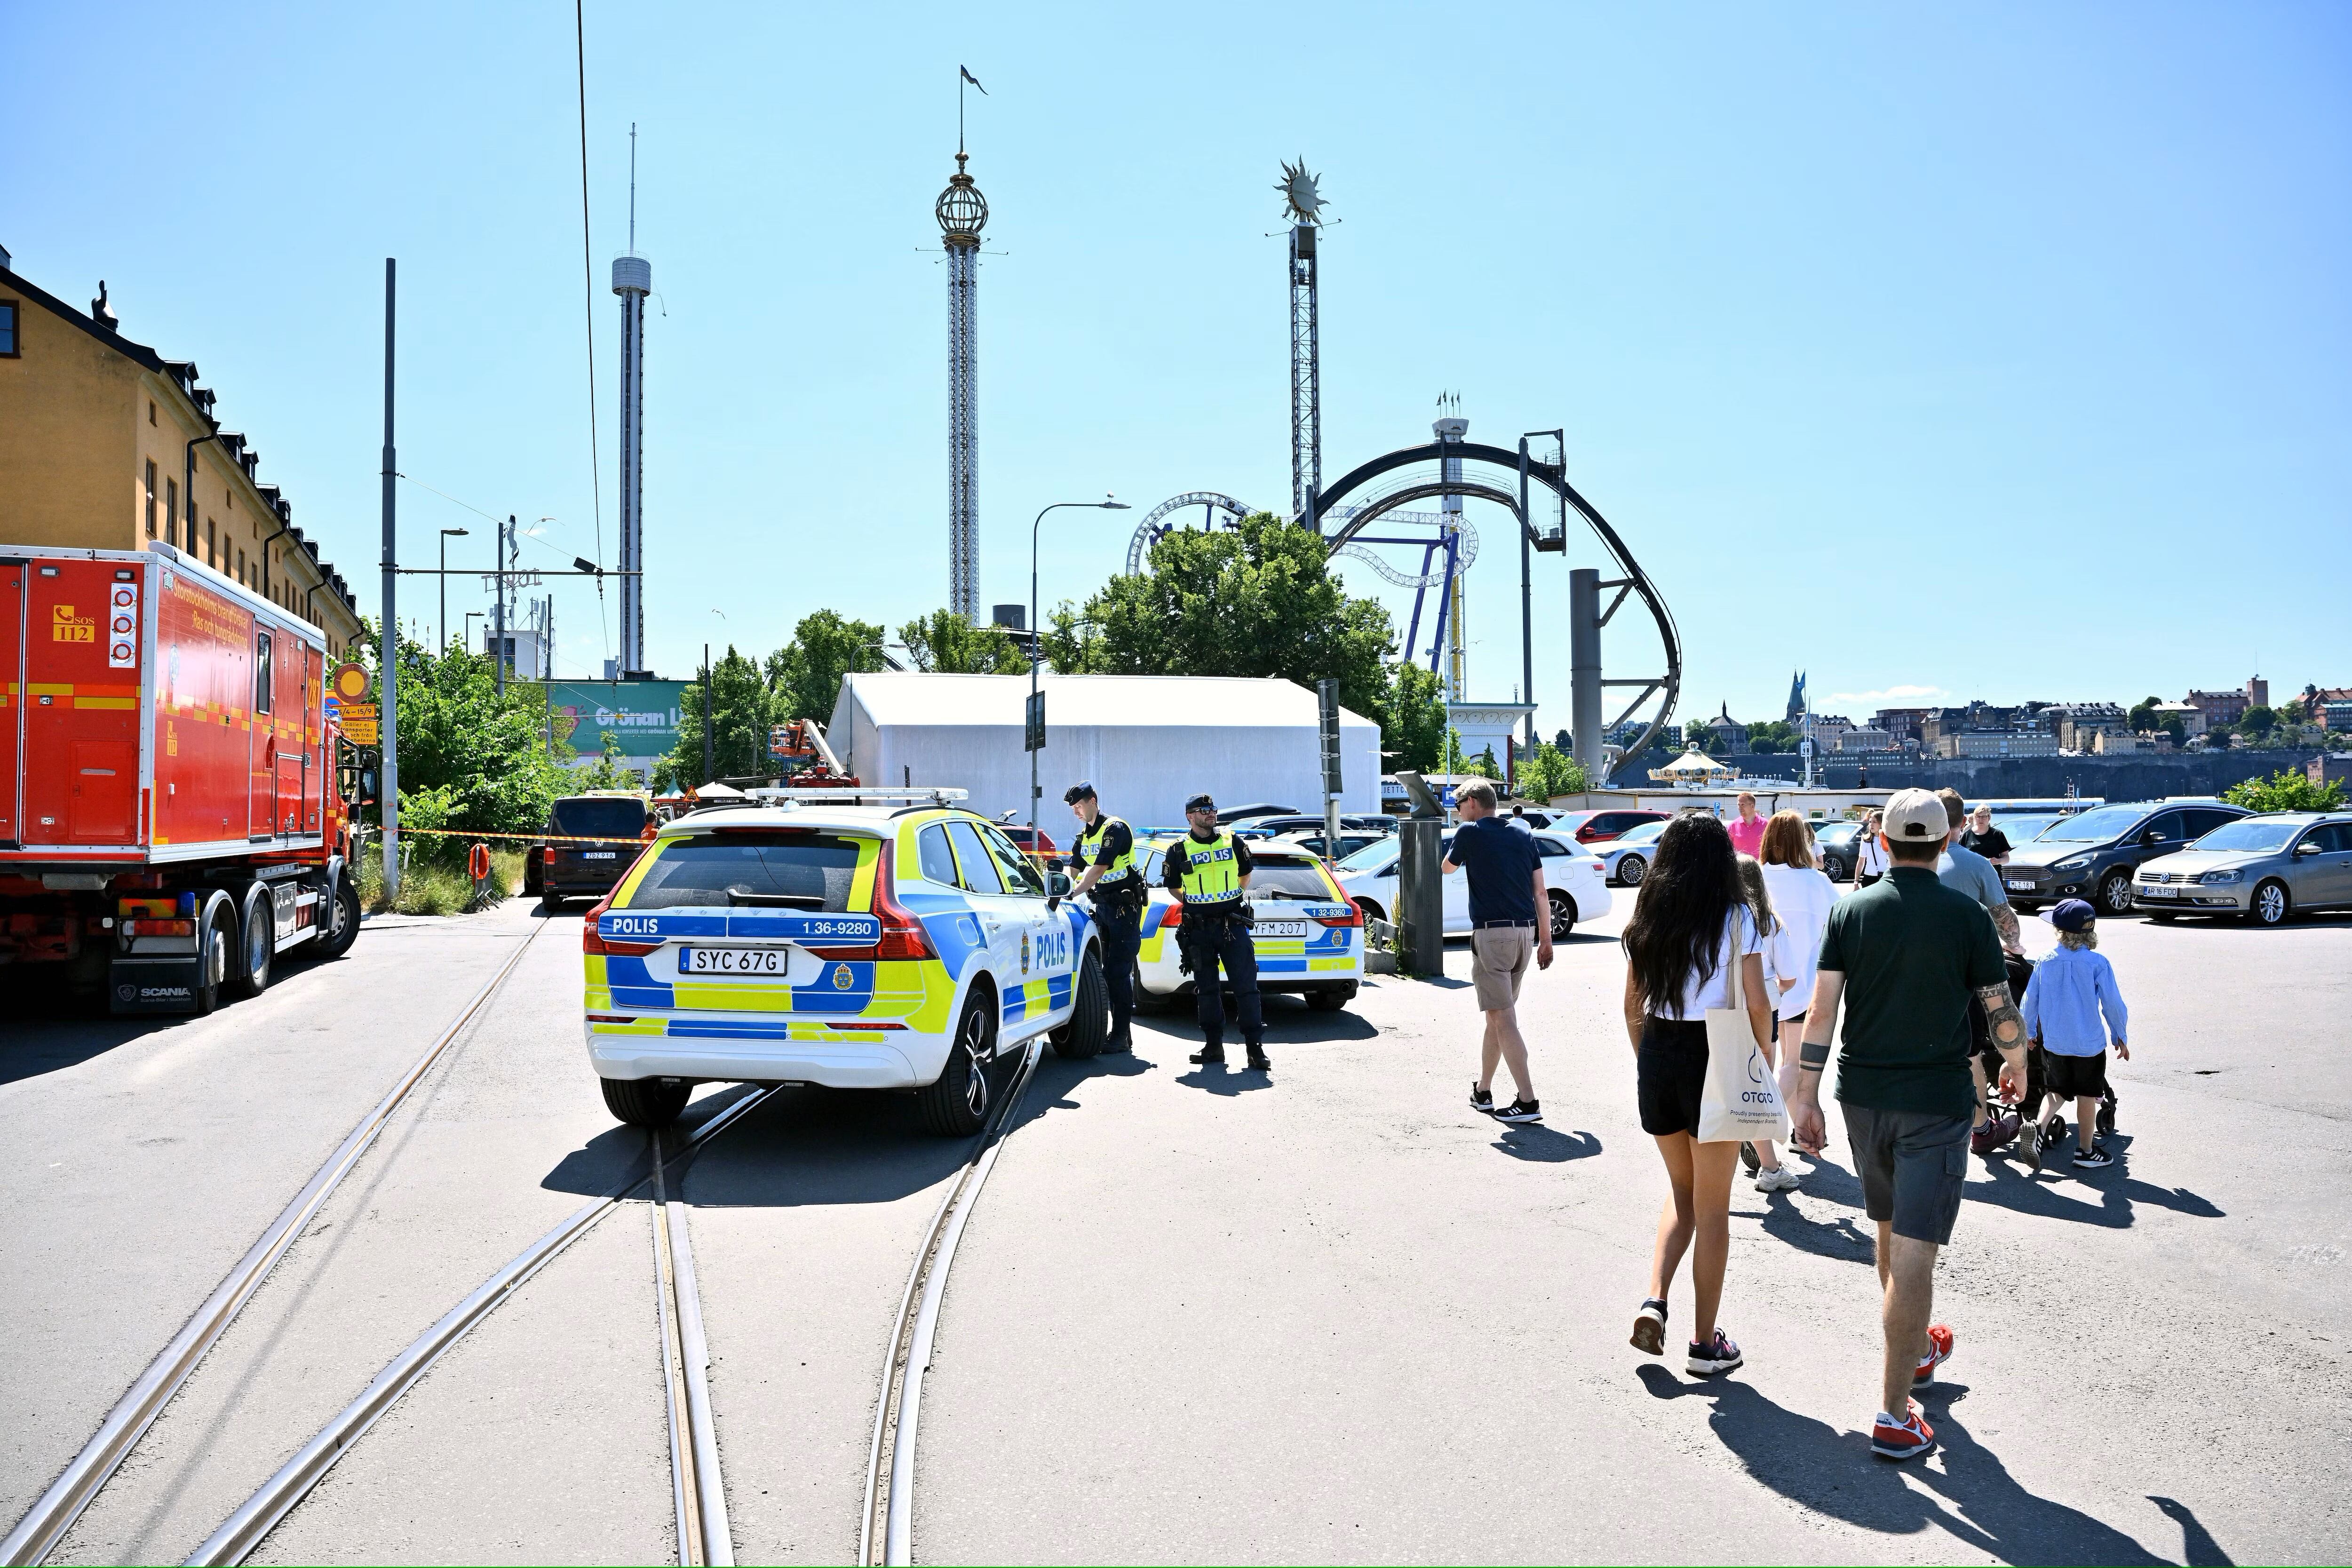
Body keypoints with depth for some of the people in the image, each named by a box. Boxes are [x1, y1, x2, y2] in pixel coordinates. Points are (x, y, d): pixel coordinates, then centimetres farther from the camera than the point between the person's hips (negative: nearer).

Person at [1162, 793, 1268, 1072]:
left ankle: (1255, 1047, -5)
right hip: (1198, 930, 0)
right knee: (1206, 989, 6)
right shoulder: (1179, 850, 3)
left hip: (1233, 925, 0)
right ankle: (1214, 1045, 14)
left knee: (1246, 986, -5)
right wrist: (1194, 903, 9)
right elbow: (1173, 887, 14)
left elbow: (1246, 874, 22)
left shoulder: (1233, 843, 7)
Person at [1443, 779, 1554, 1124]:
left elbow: (1448, 868, 15)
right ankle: (1483, 1091, 27)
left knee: (1503, 1019, -5)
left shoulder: (1470, 833, -4)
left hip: (1492, 934, -7)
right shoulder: (1524, 836, 11)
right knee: (1497, 1014, 18)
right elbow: (1541, 892, 9)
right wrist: (1546, 940, 13)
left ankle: (1528, 1101, -10)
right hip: (1526, 932, 7)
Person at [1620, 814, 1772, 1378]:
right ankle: (1705, 1342, 17)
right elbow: (1758, 1005, -11)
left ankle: (1654, 1301, 6)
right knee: (1712, 1207, 9)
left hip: (1657, 1055, 4)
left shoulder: (1647, 919, 4)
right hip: (1715, 1058, -4)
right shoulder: (1736, 919, -8)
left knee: (1681, 1190, 22)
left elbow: (1632, 1004, 8)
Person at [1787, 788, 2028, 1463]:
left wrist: (1805, 1097, 0)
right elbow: (2002, 1010, -2)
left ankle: (1916, 1349, 44)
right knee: (1913, 1254, -4)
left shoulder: (1851, 912, -1)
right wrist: (2015, 1063, 19)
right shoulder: (1966, 915, -8)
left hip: (1863, 1097, 4)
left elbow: (1820, 1011, -5)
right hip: (1936, 1103, -4)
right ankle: (1895, 1415, -4)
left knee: (1892, 1230, 23)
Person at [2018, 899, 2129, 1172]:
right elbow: (2113, 1004, -8)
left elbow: (2030, 1000, 3)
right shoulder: (2098, 963, -11)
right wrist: (2120, 1037, 6)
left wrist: (2030, 1032, 18)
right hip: (2090, 1043, -2)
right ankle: (2085, 1151, 18)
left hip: (2053, 1043, 2)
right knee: (2087, 1096, 10)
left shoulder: (2045, 962, -4)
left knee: (2057, 1091, 17)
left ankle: (2039, 1126, -7)